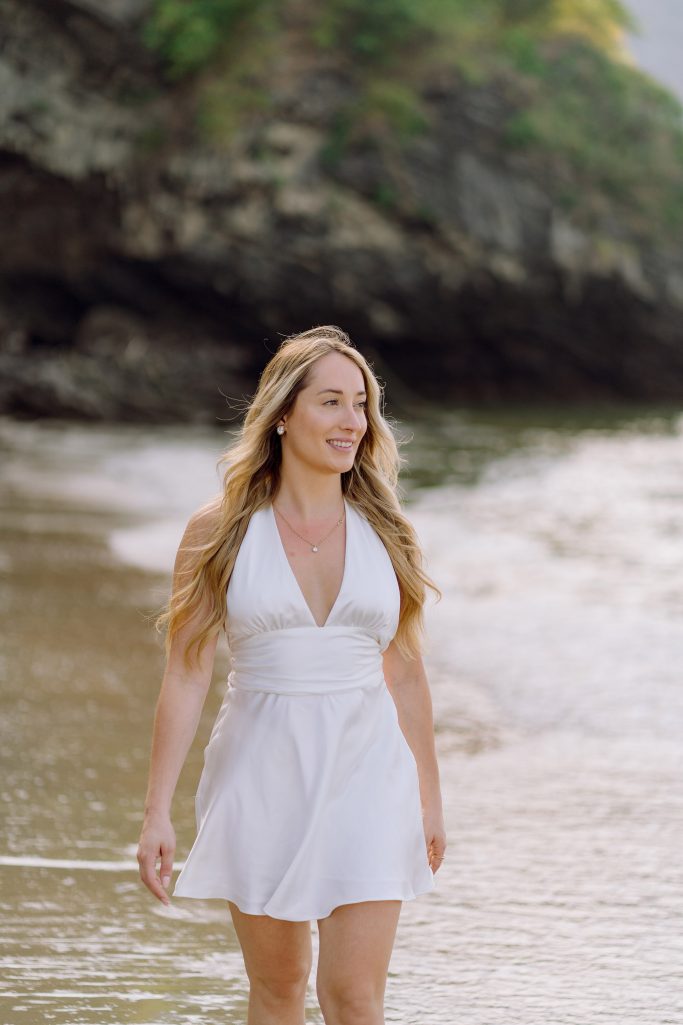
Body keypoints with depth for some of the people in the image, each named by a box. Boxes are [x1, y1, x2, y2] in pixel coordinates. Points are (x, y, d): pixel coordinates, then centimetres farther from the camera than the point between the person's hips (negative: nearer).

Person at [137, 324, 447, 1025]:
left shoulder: (384, 532, 4)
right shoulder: (220, 532, -2)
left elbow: (404, 672, 11)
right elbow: (185, 676, -2)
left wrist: (429, 797, 14)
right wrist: (157, 813, -5)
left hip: (367, 779, 1)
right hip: (263, 776, -1)